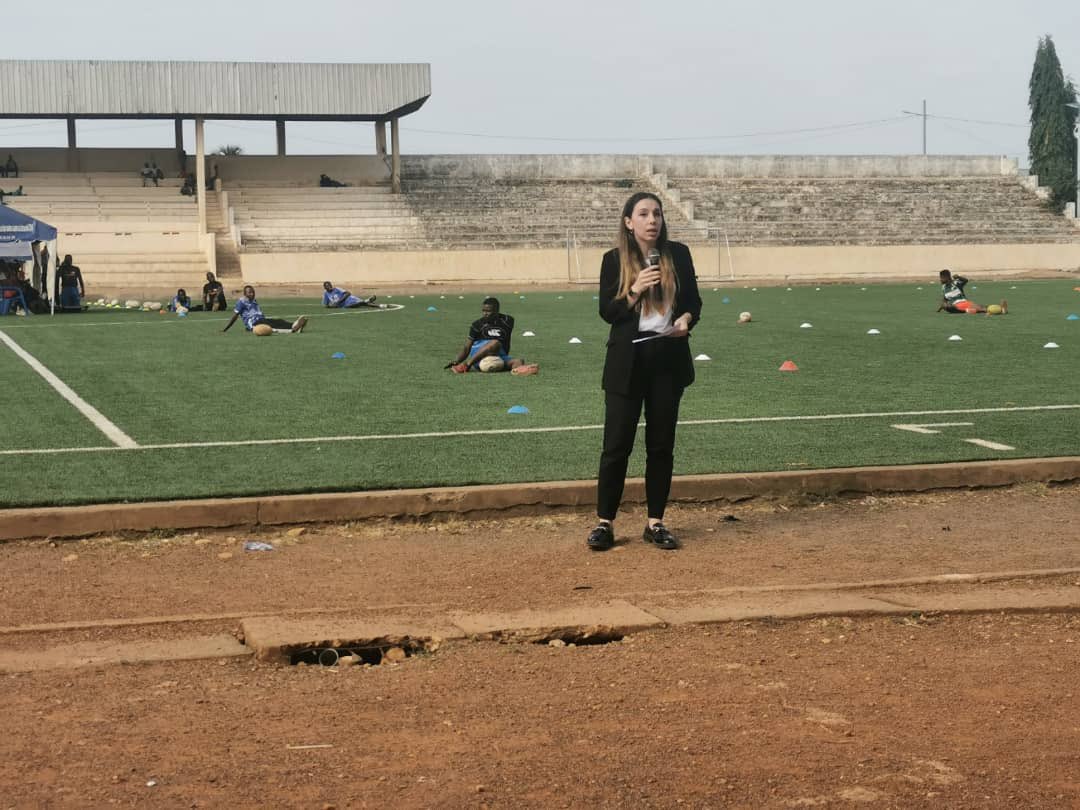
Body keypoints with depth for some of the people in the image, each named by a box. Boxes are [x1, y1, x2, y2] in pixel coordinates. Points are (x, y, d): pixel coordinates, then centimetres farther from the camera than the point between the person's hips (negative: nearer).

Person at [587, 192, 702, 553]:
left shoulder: (678, 254, 3)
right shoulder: (615, 259, -2)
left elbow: (694, 302, 10)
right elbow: (607, 312, -4)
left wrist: (686, 320, -11)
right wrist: (635, 290, -19)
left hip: (669, 357, 2)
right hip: (627, 360, -2)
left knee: (661, 444, 7)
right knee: (617, 443, -2)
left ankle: (655, 523, 15)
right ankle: (604, 523, 7)